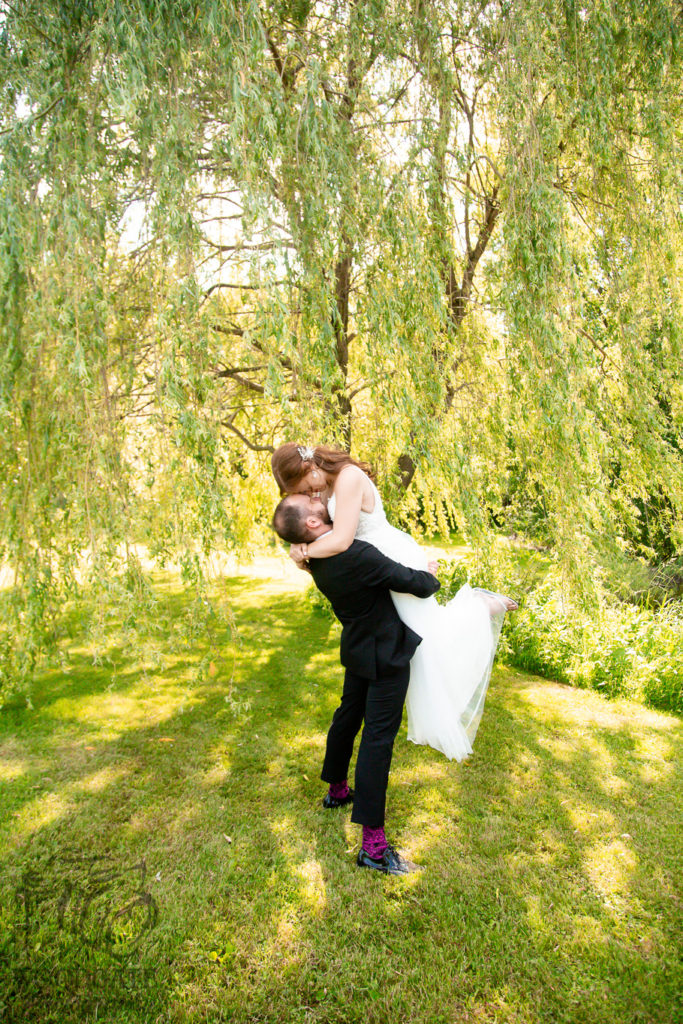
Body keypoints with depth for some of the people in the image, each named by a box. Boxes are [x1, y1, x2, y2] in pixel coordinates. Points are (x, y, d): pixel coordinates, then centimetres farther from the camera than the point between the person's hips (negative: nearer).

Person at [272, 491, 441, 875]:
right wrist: (431, 575, -4)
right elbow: (417, 585, -25)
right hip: (385, 655, -8)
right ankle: (373, 845, 3)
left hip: (358, 646, 8)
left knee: (348, 716, 24)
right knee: (378, 737, -4)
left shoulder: (316, 556, -7)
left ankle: (337, 790, 46)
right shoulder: (358, 555, -34)